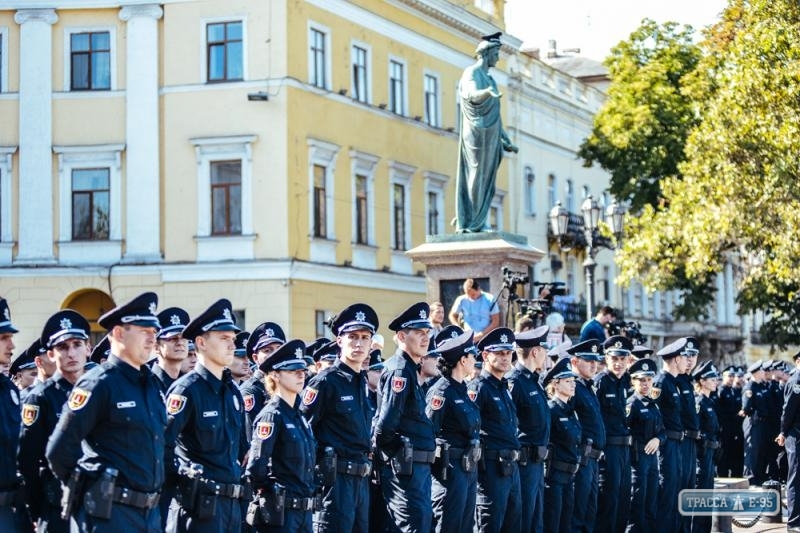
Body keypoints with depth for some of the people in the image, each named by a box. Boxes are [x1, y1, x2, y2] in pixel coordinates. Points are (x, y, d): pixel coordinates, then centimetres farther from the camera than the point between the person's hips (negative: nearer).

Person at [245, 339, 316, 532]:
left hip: (304, 510, 8)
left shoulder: (300, 417, 15)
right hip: (280, 510, -8)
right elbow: (255, 469, -17)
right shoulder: (271, 416, -11)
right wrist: (269, 495, -5)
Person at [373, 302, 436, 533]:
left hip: (419, 468, 10)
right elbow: (385, 424, -21)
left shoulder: (409, 369, 16)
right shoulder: (399, 371, -14)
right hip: (405, 467, -10)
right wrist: (392, 451, -7)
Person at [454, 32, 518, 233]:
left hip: (490, 135, 9)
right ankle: (468, 222, -8)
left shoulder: (489, 78, 21)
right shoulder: (471, 73, -6)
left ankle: (480, 223, 6)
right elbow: (472, 95, -28)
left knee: (487, 179, 5)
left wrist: (506, 140, 20)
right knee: (476, 177, -9)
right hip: (477, 133, -9)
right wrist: (489, 91, -49)